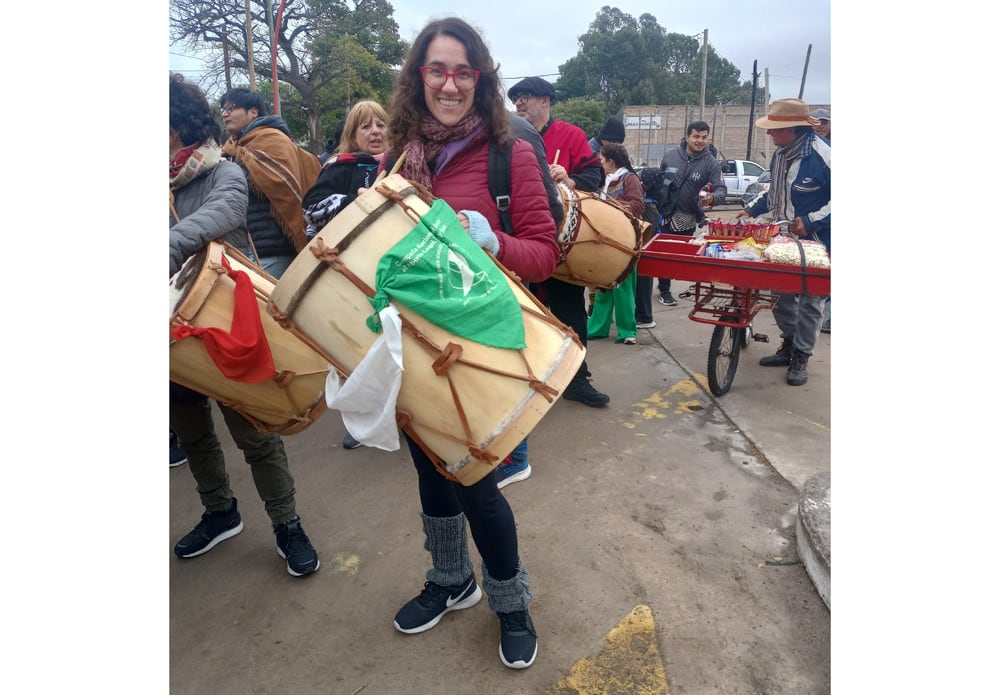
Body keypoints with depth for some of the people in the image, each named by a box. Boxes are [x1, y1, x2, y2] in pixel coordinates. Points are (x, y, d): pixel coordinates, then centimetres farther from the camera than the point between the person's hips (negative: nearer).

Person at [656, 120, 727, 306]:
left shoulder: (711, 163, -8)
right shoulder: (670, 155, -4)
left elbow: (721, 189, -16)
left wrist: (712, 198, -39)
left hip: (688, 220, 1)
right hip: (665, 214, 0)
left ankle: (663, 284, 33)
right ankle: (664, 290, 19)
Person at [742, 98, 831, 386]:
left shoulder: (822, 154, -20)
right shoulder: (781, 153, 4)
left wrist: (810, 221, -21)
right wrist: (751, 209, 11)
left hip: (815, 242, -7)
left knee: (810, 300, 1)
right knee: (782, 294, 13)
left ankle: (801, 357, 13)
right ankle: (788, 345, 30)